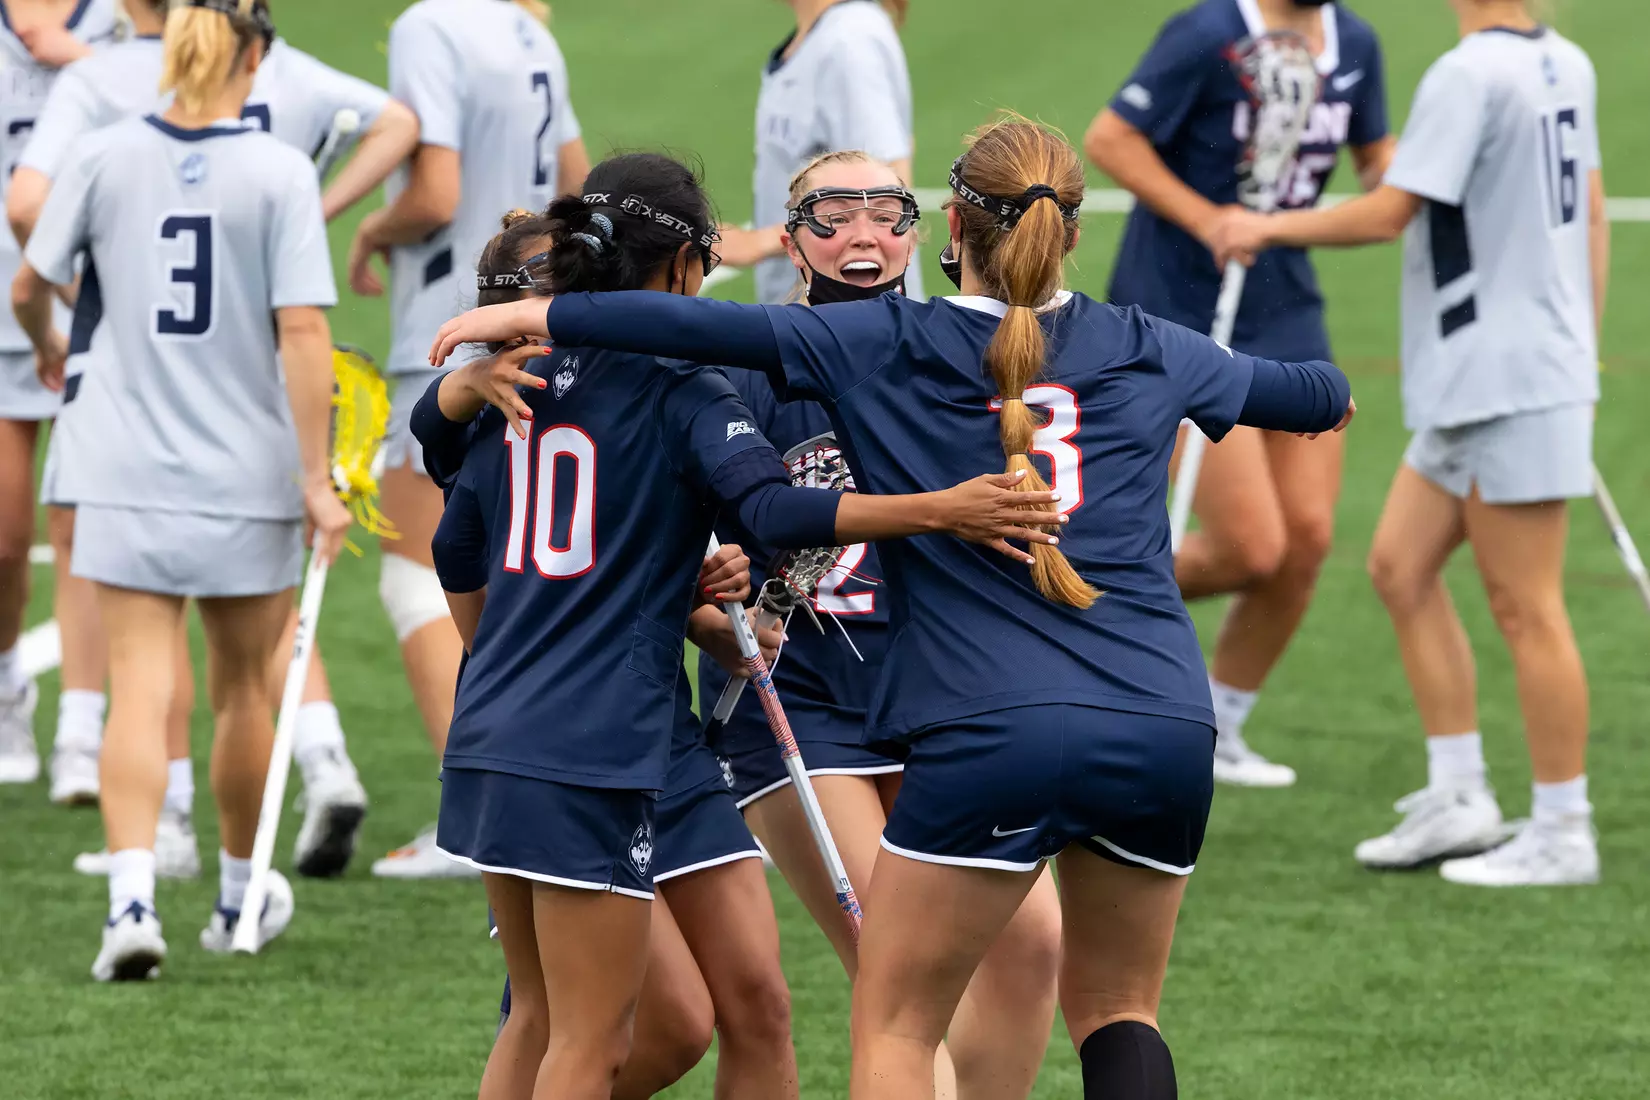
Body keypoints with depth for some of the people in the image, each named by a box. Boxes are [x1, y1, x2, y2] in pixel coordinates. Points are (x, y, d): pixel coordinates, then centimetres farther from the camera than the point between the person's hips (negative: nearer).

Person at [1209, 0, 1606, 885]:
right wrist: (1580, 345, 23)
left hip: (1508, 382, -9)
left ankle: (1562, 834, 5)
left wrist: (1270, 227, -6)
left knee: (1524, 607, -2)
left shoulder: (1469, 75, -19)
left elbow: (1389, 213, -20)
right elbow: (1590, 212, 15)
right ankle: (1457, 796, 15)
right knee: (1401, 567, 13)